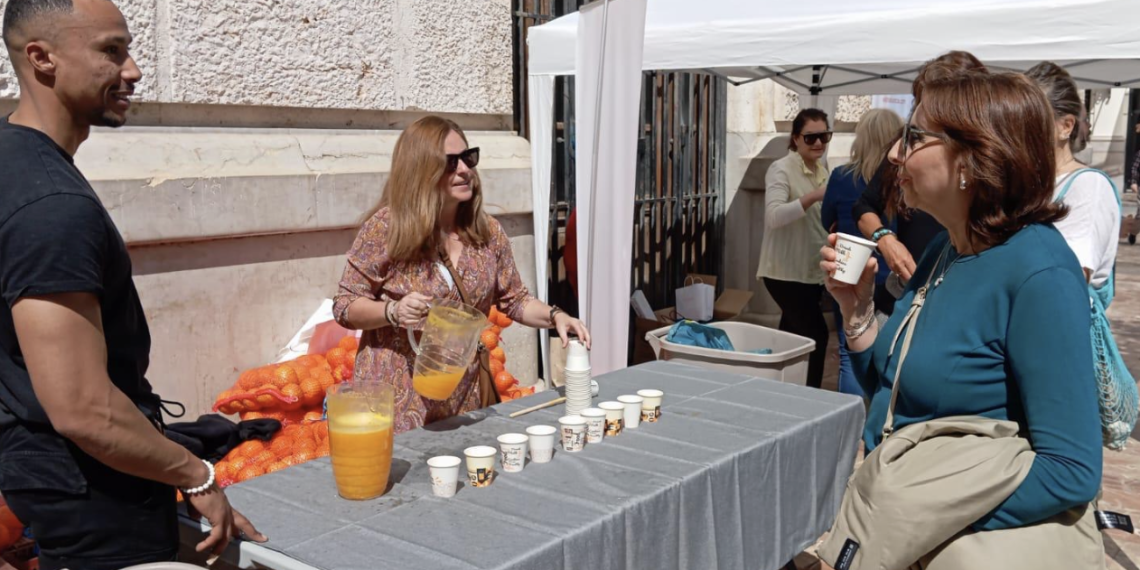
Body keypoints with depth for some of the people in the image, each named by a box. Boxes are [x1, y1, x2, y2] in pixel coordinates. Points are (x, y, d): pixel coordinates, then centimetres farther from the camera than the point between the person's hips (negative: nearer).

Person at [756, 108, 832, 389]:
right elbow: (774, 216, -29)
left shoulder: (822, 170, 11)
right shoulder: (781, 169, -13)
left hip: (812, 271, 8)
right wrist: (813, 196, -40)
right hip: (785, 271, -7)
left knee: (793, 336, 13)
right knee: (815, 334, -14)